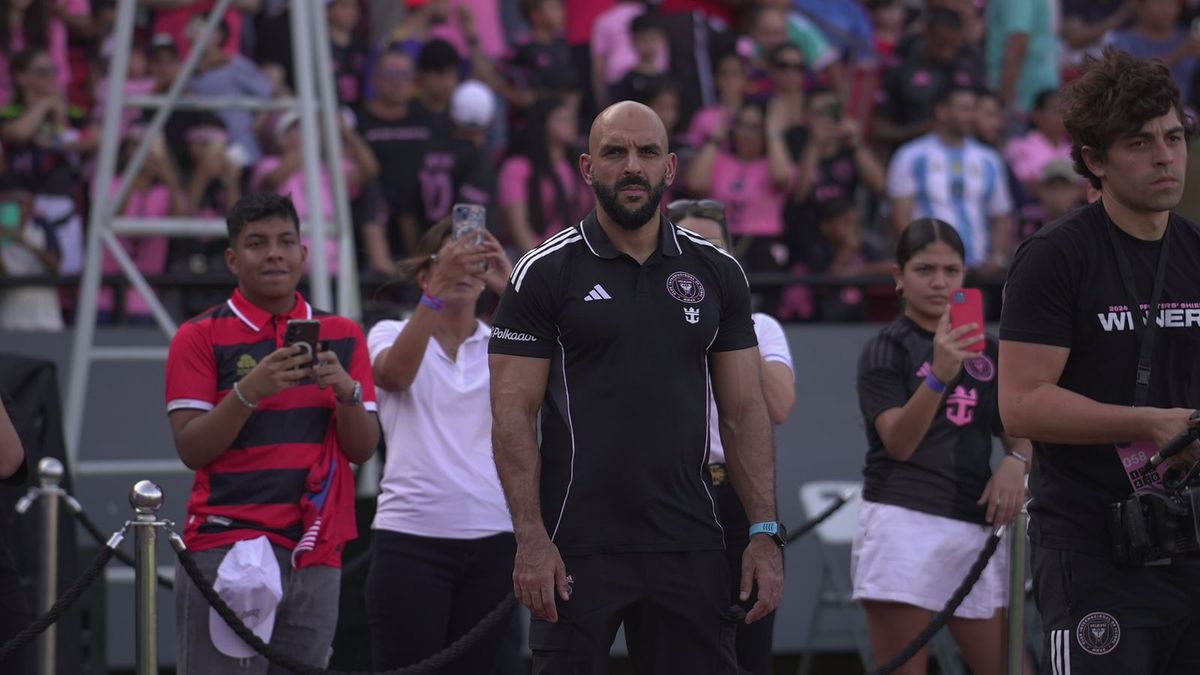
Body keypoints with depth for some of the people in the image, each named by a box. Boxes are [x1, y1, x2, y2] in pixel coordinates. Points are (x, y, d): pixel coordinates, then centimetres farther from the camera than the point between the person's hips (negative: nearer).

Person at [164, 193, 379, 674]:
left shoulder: (343, 337, 13)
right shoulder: (201, 337, 3)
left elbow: (363, 449, 9)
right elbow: (190, 447, -5)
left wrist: (346, 389, -11)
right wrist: (251, 390, -19)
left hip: (315, 555, 4)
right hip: (225, 544, -4)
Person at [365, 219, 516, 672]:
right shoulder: (391, 334, 5)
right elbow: (395, 374, -20)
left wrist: (511, 291, -27)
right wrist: (438, 291, -33)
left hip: (491, 537, 2)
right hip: (410, 536, -2)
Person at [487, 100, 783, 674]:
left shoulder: (717, 273, 10)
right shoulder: (545, 273, 0)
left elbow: (744, 412, 10)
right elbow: (513, 415, -4)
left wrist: (765, 532, 1)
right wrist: (531, 539, -13)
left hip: (690, 546, 3)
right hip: (578, 549, -3)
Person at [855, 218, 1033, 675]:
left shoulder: (985, 351, 15)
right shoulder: (886, 350, -1)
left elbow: (1016, 432, 23)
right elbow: (899, 442, -14)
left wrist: (1016, 460, -2)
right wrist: (939, 374, -29)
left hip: (975, 525, 5)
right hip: (903, 522, -5)